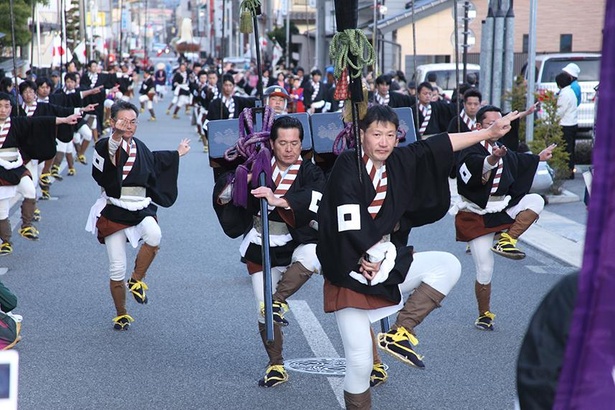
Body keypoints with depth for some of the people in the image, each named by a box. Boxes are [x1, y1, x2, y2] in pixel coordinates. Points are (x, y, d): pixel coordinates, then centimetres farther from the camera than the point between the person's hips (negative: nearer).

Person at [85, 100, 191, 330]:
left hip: (140, 209, 3)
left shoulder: (140, 147, 12)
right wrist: (117, 135, -56)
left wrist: (177, 154, 42)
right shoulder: (105, 146, -7)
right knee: (117, 270, -2)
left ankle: (136, 281, -8)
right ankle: (121, 315, 22)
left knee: (154, 235, -32)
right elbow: (109, 149, -34)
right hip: (113, 212, -3)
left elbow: (155, 162, 35)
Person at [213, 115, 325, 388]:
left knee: (311, 255, -38)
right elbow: (222, 195, 1)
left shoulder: (311, 173, -6)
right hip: (261, 249, 2)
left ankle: (279, 299, -18)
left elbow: (316, 201, -27)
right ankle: (276, 366, 21)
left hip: (297, 243, -2)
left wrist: (278, 200, -37)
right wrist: (240, 181, -20)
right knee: (264, 312, 3)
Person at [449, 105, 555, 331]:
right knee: (485, 270, -5)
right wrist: (494, 158, -61)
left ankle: (507, 240, -15)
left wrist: (539, 157, 43)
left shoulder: (503, 151, 7)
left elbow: (518, 161, 31)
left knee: (536, 200, -17)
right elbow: (479, 165, -41)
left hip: (501, 209, 6)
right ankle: (484, 315, 16)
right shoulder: (470, 151, -16)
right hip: (477, 216, -6)